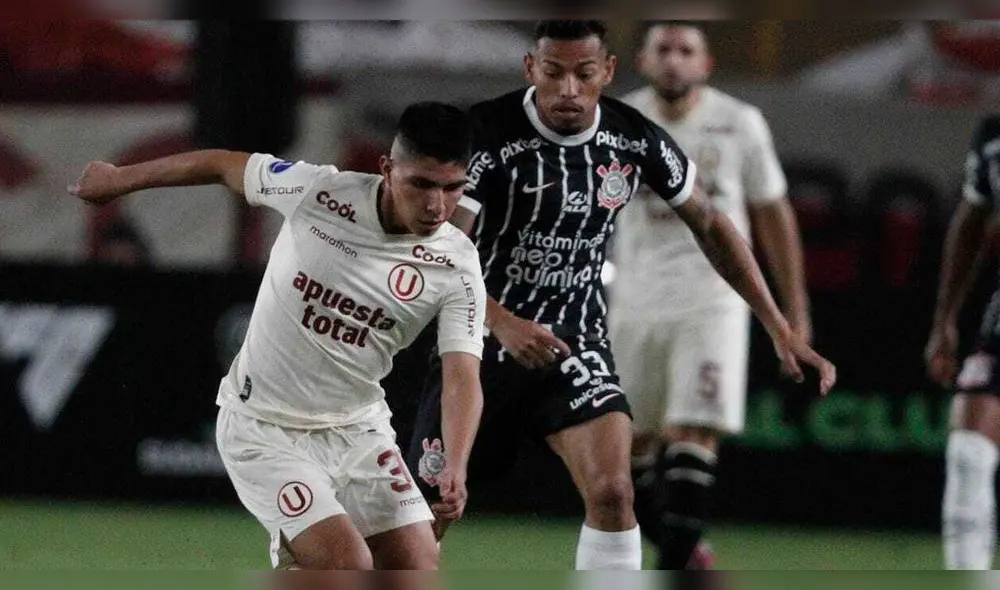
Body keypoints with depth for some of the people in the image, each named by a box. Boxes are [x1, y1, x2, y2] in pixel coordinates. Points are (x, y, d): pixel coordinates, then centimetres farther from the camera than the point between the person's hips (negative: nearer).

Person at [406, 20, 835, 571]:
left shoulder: (635, 140, -6)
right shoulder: (488, 133, -18)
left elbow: (709, 224, 9)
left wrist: (781, 330, 5)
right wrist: (503, 324, -42)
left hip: (575, 340, 2)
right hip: (483, 340, -2)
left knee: (611, 492, -21)